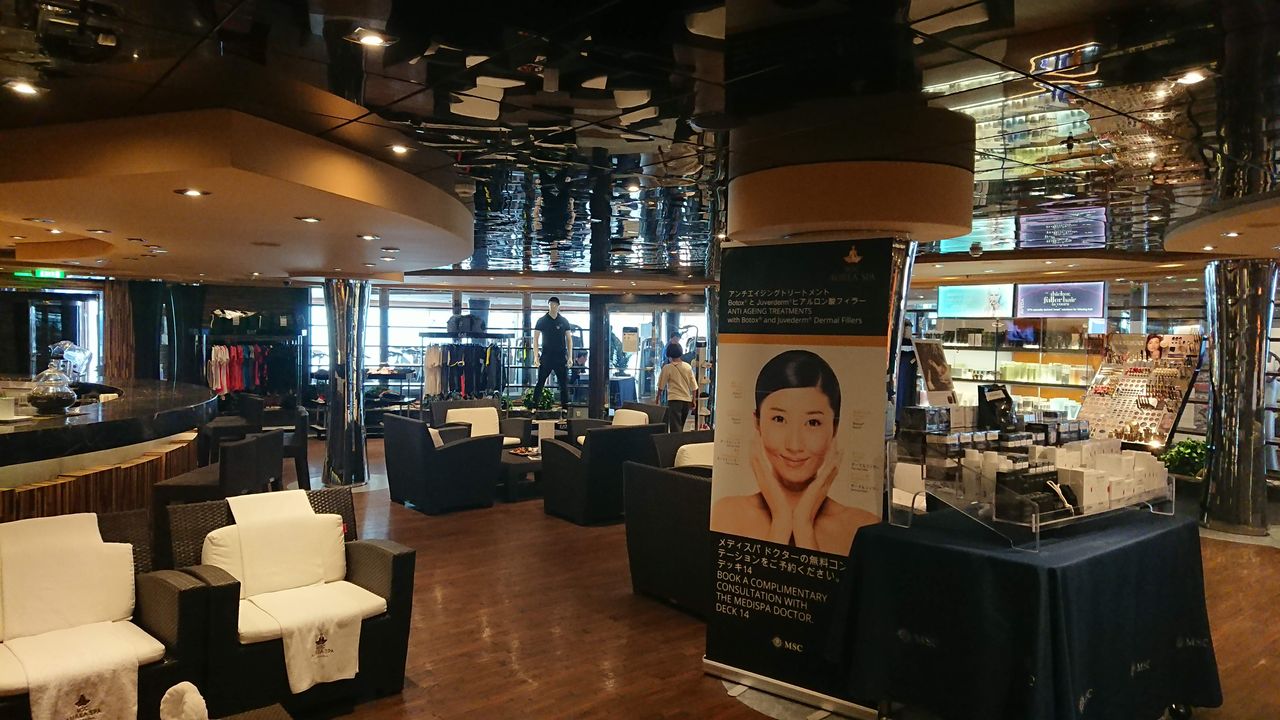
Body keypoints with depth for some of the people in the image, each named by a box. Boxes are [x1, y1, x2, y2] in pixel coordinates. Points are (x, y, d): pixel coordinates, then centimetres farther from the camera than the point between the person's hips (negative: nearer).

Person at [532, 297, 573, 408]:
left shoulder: (564, 321, 6)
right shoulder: (542, 321, 2)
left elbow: (569, 339, 8)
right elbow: (535, 339, 2)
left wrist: (570, 356, 0)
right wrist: (536, 356, -6)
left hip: (561, 357, 1)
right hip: (546, 357, -1)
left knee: (564, 383, 3)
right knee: (540, 383, 1)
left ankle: (565, 405, 10)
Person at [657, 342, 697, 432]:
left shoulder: (667, 368, -6)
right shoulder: (688, 367, 4)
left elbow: (661, 386, 0)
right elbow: (694, 386, 6)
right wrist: (693, 400, 16)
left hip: (674, 400, -5)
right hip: (687, 400, 5)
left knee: (675, 427, -7)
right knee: (680, 426, 19)